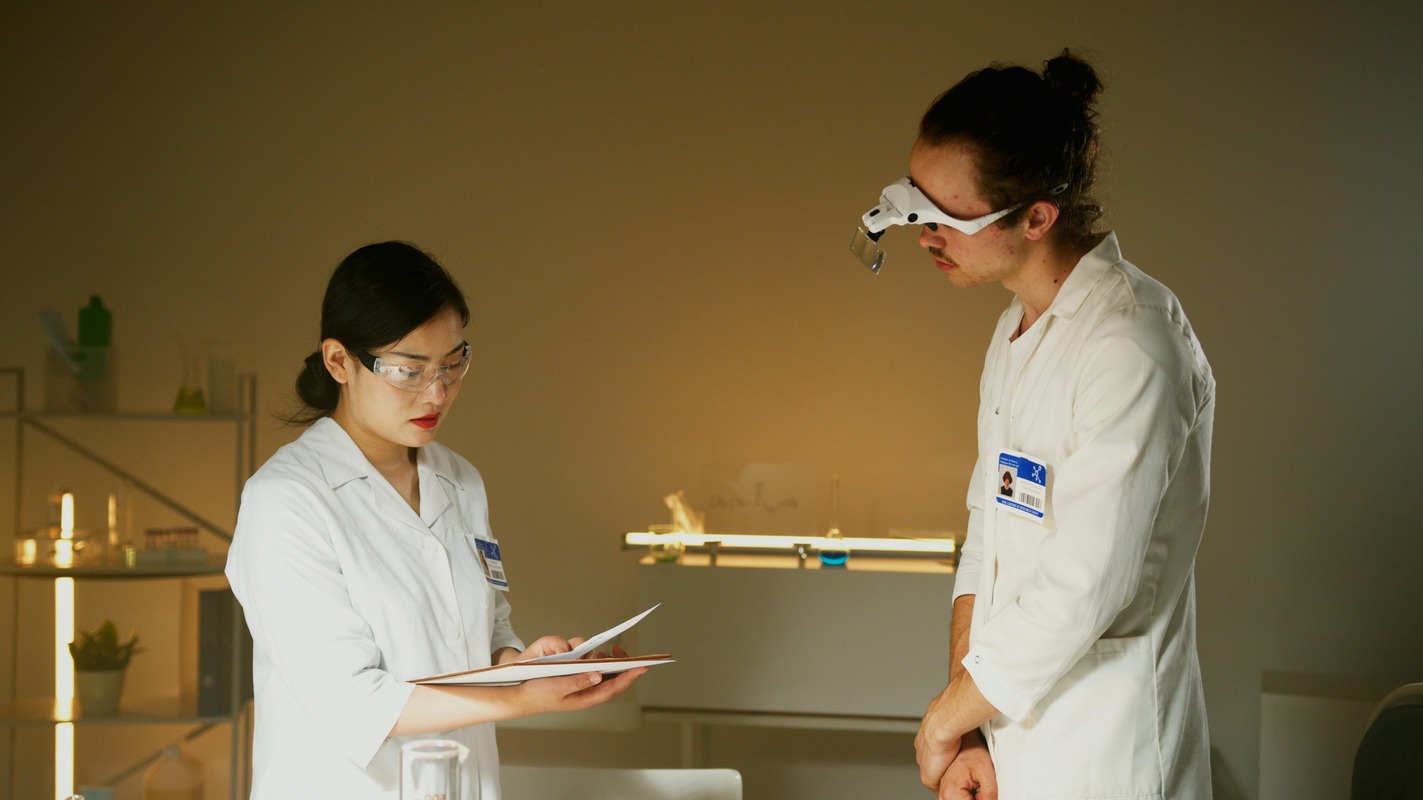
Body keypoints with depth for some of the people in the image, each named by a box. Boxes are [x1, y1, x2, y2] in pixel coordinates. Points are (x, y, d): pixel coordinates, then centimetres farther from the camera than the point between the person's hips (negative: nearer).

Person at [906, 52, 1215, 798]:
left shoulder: (1130, 349, -20)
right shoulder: (1017, 329, 10)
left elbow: (1080, 593, -23)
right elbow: (987, 537, 8)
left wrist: (942, 720, -11)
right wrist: (965, 734, -2)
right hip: (1008, 736, 8)